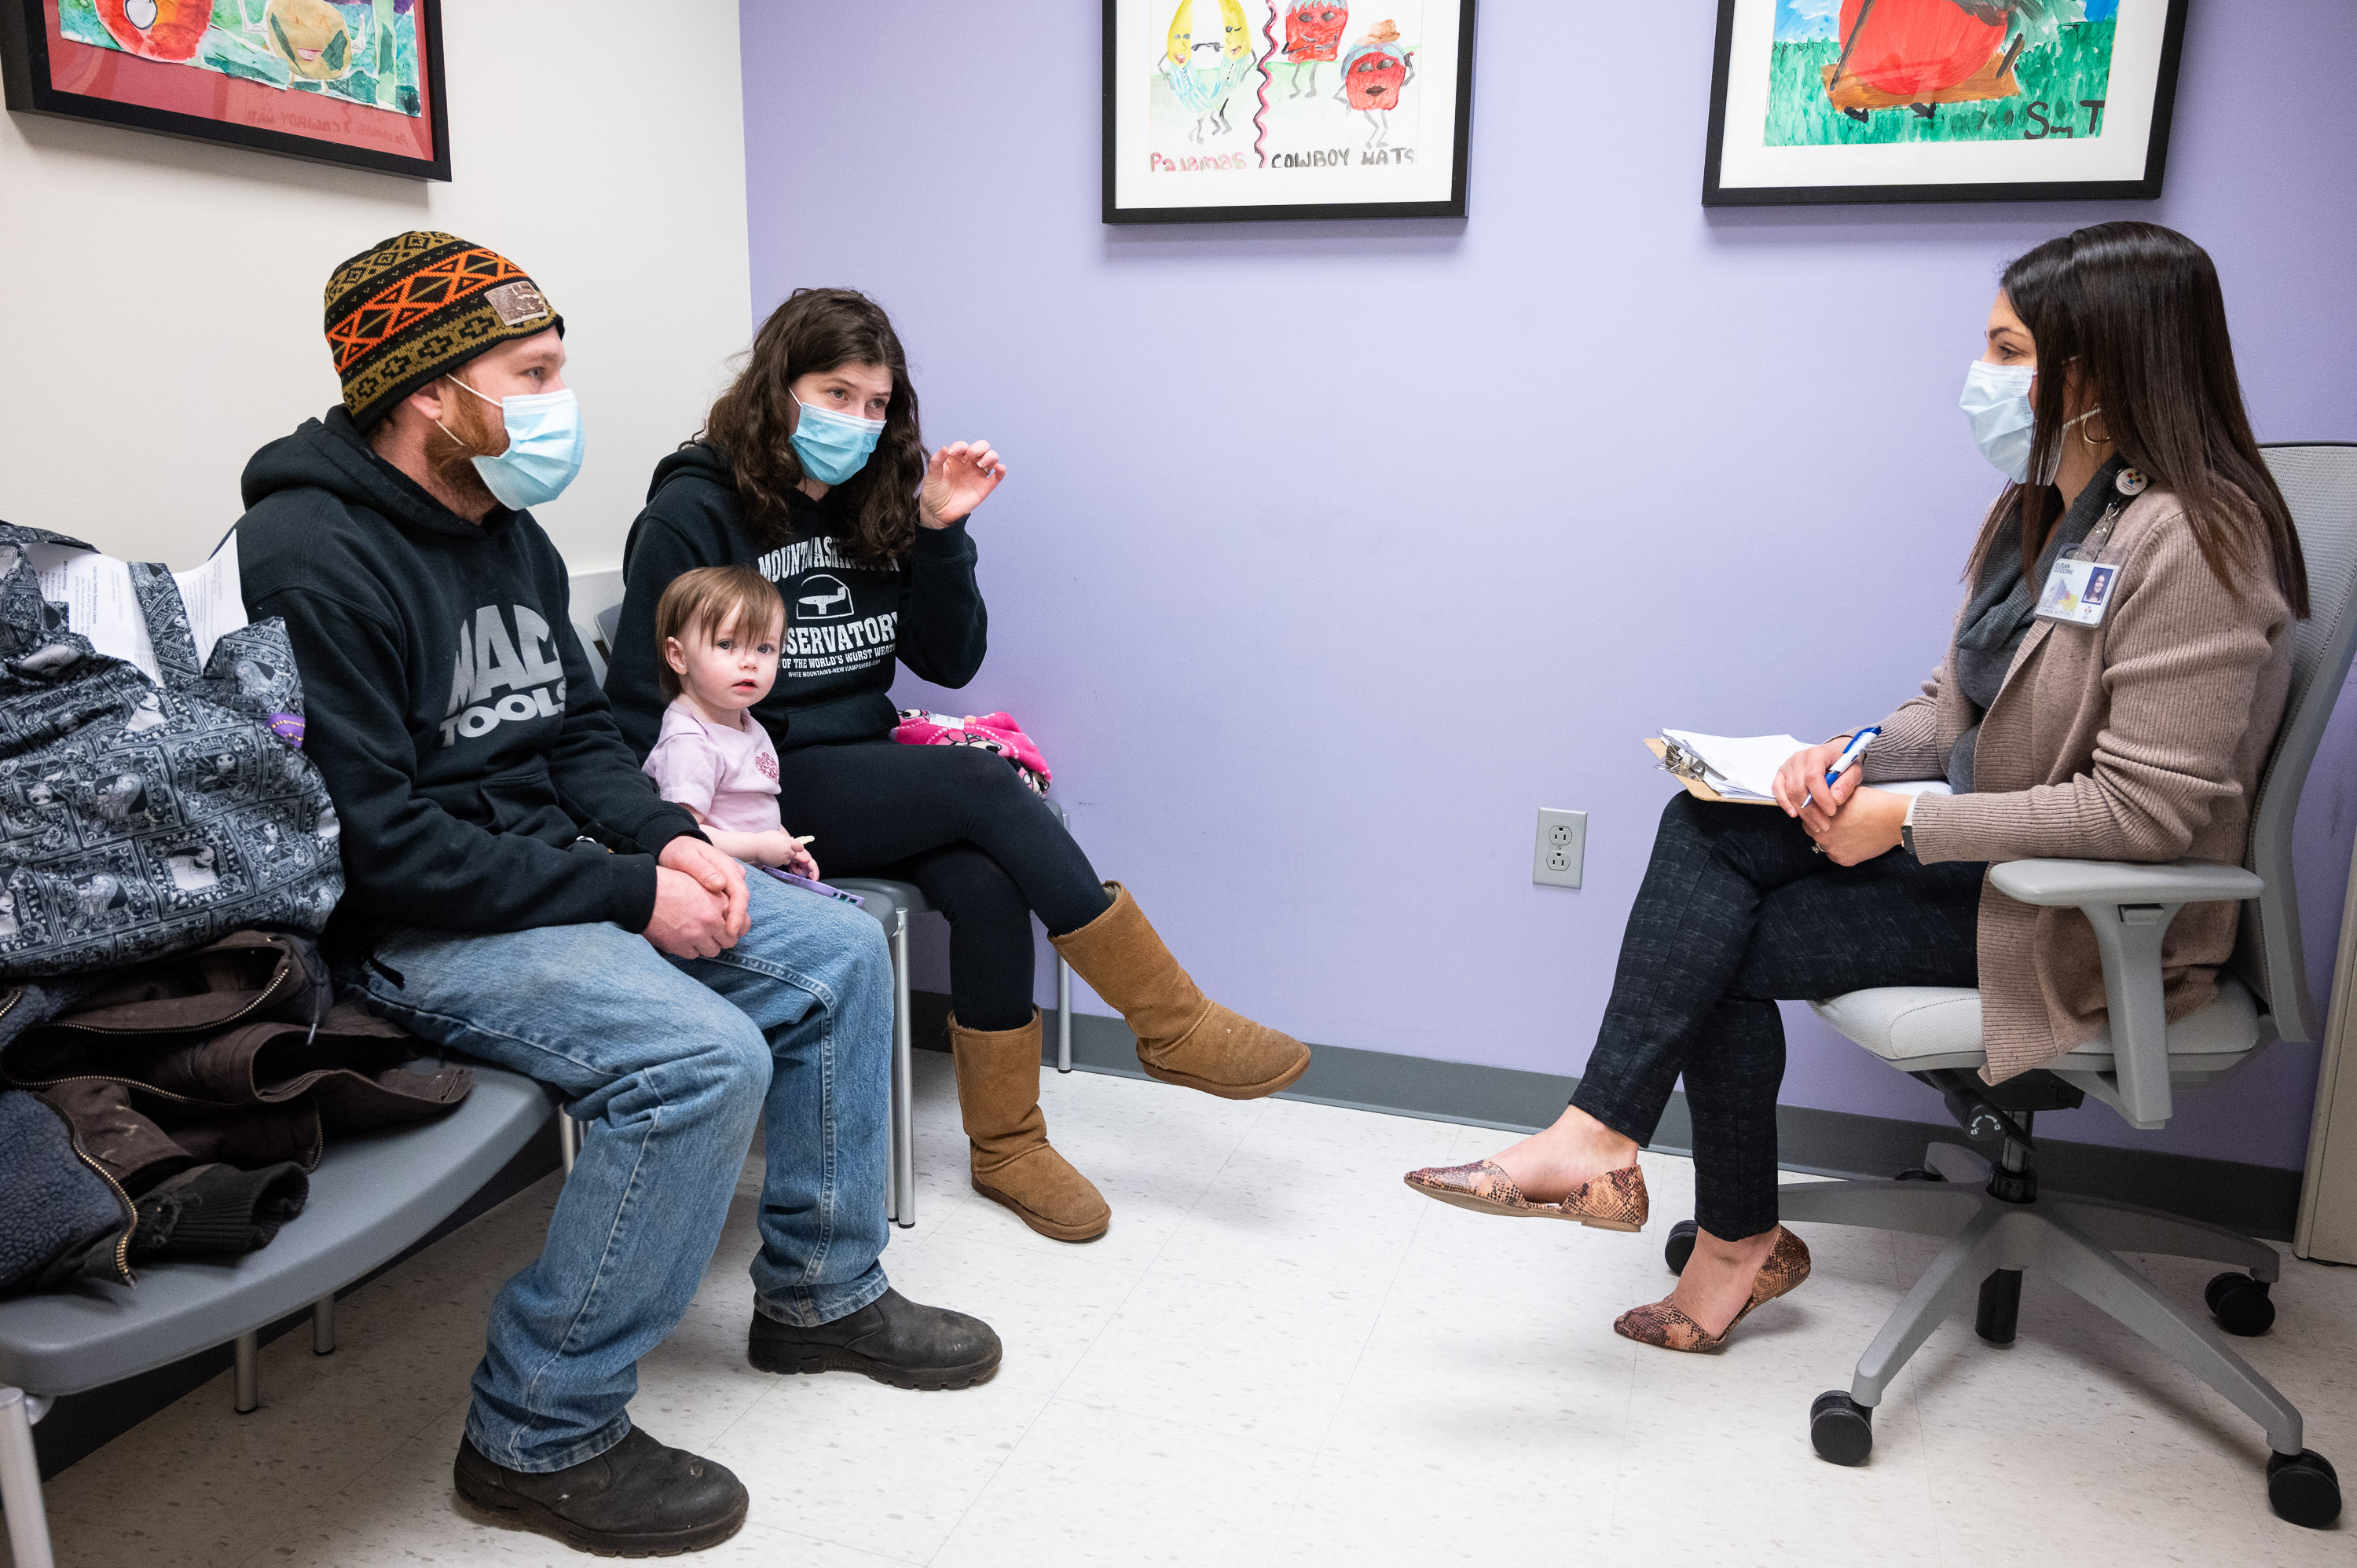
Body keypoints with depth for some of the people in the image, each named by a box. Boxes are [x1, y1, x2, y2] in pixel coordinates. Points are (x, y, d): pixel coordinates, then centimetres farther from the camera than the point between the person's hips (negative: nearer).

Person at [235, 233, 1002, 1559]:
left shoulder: (510, 532, 9)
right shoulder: (311, 558, -19)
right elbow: (372, 840, -23)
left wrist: (666, 841, -4)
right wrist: (626, 894, -22)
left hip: (556, 869, 9)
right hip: (412, 929, -9)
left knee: (840, 954, 3)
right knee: (703, 1057, -29)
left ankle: (821, 1296, 17)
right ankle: (543, 1436, -9)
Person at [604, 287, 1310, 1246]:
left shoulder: (871, 505, 11)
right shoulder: (693, 510, -6)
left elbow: (950, 662, 7)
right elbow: (640, 708, -9)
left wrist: (942, 533, -5)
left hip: (863, 767, 5)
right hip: (765, 790, -5)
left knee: (985, 884, -25)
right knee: (987, 788, -26)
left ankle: (1008, 1146, -11)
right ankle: (1173, 1027, -18)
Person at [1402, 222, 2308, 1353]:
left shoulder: (2190, 540, -20)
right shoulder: (2040, 505, 9)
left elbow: (2150, 807, -24)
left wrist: (1912, 823, -22)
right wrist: (1864, 755, -8)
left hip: (2090, 920, -8)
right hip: (1991, 852, 8)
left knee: (1726, 942, -16)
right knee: (1709, 828, -13)